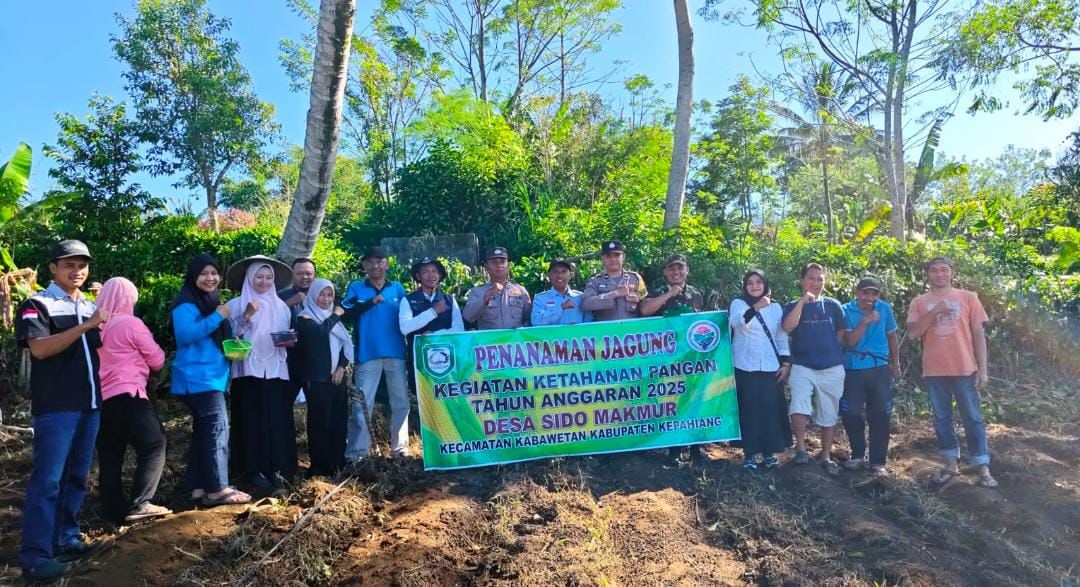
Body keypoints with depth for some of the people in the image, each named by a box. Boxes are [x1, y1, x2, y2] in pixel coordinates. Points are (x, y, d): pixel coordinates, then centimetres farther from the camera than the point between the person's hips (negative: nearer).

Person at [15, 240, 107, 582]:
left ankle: (66, 538, 22)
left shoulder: (92, 309, 17)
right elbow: (40, 348, -17)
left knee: (77, 475, 12)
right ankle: (34, 555, -2)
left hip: (90, 404, 6)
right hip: (55, 406, -6)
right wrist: (86, 326, -20)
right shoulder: (37, 305, -2)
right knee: (47, 479, -7)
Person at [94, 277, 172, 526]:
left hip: (100, 399, 7)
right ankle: (139, 505, -7)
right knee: (153, 447, 0)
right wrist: (149, 343, 19)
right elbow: (157, 361, 0)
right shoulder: (131, 324, -6)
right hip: (127, 396, -7)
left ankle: (115, 512, 12)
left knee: (109, 458, 9)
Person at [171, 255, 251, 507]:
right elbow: (186, 335, -26)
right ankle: (217, 488, -10)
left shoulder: (212, 301, 18)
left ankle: (198, 486, 17)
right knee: (217, 428, -13)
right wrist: (217, 317, -23)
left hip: (212, 376, 10)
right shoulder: (186, 303, -11)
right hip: (198, 378, -10)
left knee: (204, 430, 11)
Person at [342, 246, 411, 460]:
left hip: (396, 353, 2)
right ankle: (356, 452, 2)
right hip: (367, 354, -2)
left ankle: (399, 447, 18)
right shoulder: (356, 288, 6)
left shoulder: (397, 288, 11)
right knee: (362, 404, -2)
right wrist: (371, 302, -15)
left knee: (401, 402, 7)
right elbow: (347, 314, -7)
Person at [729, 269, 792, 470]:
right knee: (748, 410, -1)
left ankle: (769, 452, 14)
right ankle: (749, 453, 7)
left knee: (771, 410, 3)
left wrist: (786, 363, 4)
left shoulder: (776, 307, 10)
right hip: (745, 367, -3)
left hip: (770, 367, 3)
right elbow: (736, 322, -22)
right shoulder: (738, 303, 0)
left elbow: (782, 337, 12)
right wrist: (756, 307, -35)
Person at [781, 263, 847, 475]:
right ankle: (801, 448, -5)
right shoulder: (793, 306, 1)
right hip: (802, 366, -2)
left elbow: (841, 333, 11)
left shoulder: (833, 305, 4)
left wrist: (829, 350, 6)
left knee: (828, 414, 10)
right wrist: (803, 301, -19)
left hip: (832, 368, 2)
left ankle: (826, 455, 25)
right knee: (799, 407, -23)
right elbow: (788, 327, -19)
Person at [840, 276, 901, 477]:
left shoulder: (885, 308, 0)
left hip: (880, 368, 1)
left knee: (880, 416, 3)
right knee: (850, 414, 1)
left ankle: (878, 462, 12)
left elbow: (892, 336, 11)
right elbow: (850, 341, -13)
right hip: (853, 369, -1)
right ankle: (858, 454, 22)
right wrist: (865, 321, -23)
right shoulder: (847, 310, -6)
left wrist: (896, 364, 14)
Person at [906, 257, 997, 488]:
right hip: (934, 371, 1)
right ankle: (951, 464, 22)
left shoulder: (968, 297, 3)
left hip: (965, 369, -1)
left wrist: (982, 369, -2)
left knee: (973, 418, 4)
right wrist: (934, 312, -17)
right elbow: (913, 332, -7)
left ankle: (983, 468, 13)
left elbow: (978, 334, 2)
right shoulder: (919, 302, 4)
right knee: (941, 418, 10)